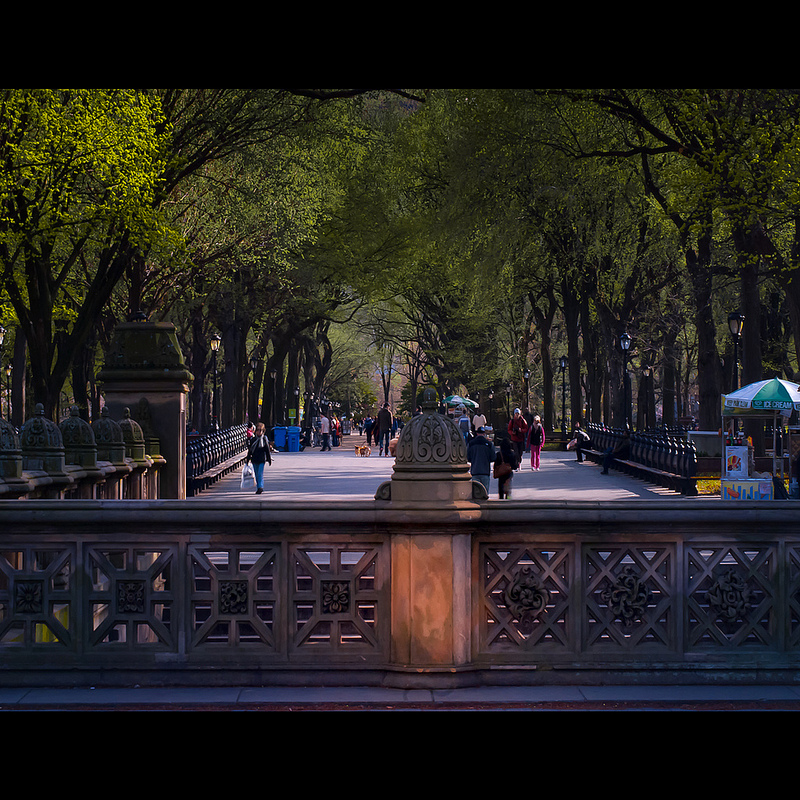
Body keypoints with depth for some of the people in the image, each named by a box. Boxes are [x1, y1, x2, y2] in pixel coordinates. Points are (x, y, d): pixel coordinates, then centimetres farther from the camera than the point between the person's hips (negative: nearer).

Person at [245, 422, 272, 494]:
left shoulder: (265, 439, -1)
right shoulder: (253, 439, 6)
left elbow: (267, 450, 4)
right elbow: (250, 450, 12)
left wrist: (269, 459, 6)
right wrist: (248, 459, 11)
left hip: (262, 459, -3)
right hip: (254, 460, 3)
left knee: (260, 474, -13)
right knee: (256, 474, 8)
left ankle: (260, 487, -16)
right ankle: (258, 488, 15)